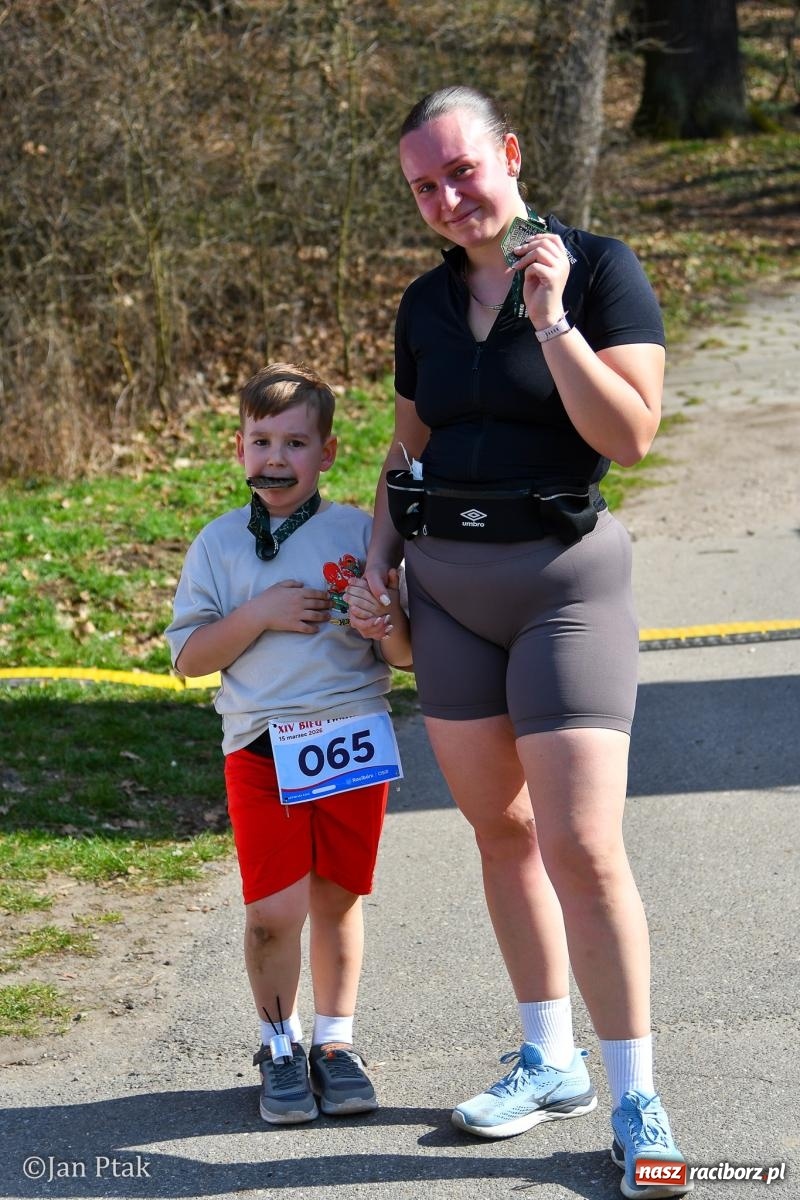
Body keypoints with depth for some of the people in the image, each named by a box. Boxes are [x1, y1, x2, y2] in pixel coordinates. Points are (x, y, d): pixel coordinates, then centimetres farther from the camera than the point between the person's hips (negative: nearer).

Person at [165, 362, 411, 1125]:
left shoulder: (359, 533, 2)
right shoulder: (219, 544, 4)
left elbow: (406, 653, 4)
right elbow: (188, 656, 2)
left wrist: (388, 624, -19)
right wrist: (260, 615, -11)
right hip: (260, 746, 0)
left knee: (339, 897, 8)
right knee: (273, 911, -7)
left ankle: (335, 1040, 26)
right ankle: (279, 1045, 14)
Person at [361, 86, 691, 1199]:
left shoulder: (599, 267, -7)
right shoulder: (426, 303, 10)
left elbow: (630, 434, -16)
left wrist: (551, 317, -22)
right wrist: (377, 559, 8)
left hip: (563, 577, -6)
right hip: (447, 587, 6)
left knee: (582, 846, -11)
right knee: (500, 828, 10)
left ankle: (636, 1095, -2)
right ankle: (550, 1062, 22)